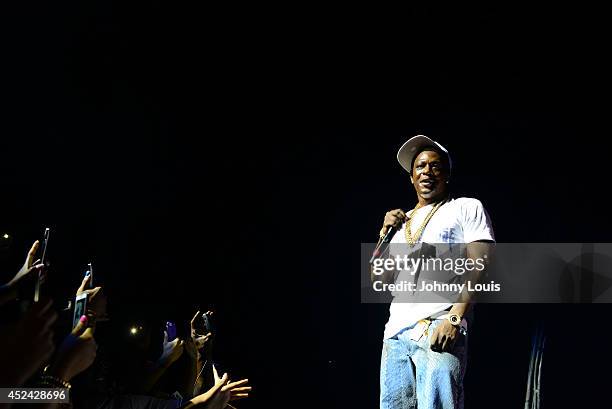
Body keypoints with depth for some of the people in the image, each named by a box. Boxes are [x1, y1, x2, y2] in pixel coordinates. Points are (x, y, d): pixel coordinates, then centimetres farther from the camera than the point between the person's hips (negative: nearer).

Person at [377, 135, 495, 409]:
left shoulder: (466, 208, 8)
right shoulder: (402, 220, 24)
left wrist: (454, 318, -16)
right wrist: (386, 233, 8)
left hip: (439, 330, -5)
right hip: (396, 332, 6)